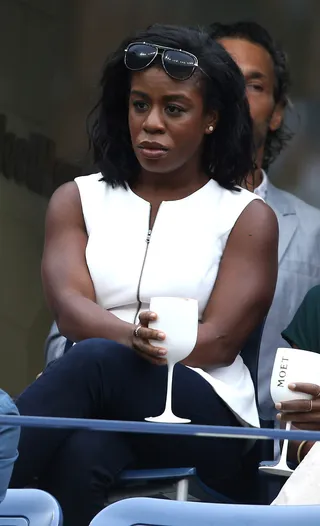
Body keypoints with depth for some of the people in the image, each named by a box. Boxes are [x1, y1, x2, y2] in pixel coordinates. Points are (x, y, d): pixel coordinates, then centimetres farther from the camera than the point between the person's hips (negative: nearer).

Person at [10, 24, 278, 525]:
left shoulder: (248, 218, 8)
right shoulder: (77, 200, 16)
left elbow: (221, 342, -4)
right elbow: (70, 308, -2)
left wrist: (119, 350, -17)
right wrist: (134, 338, -25)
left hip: (205, 413, -2)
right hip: (98, 407, 2)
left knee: (95, 362, -36)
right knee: (80, 456, -39)